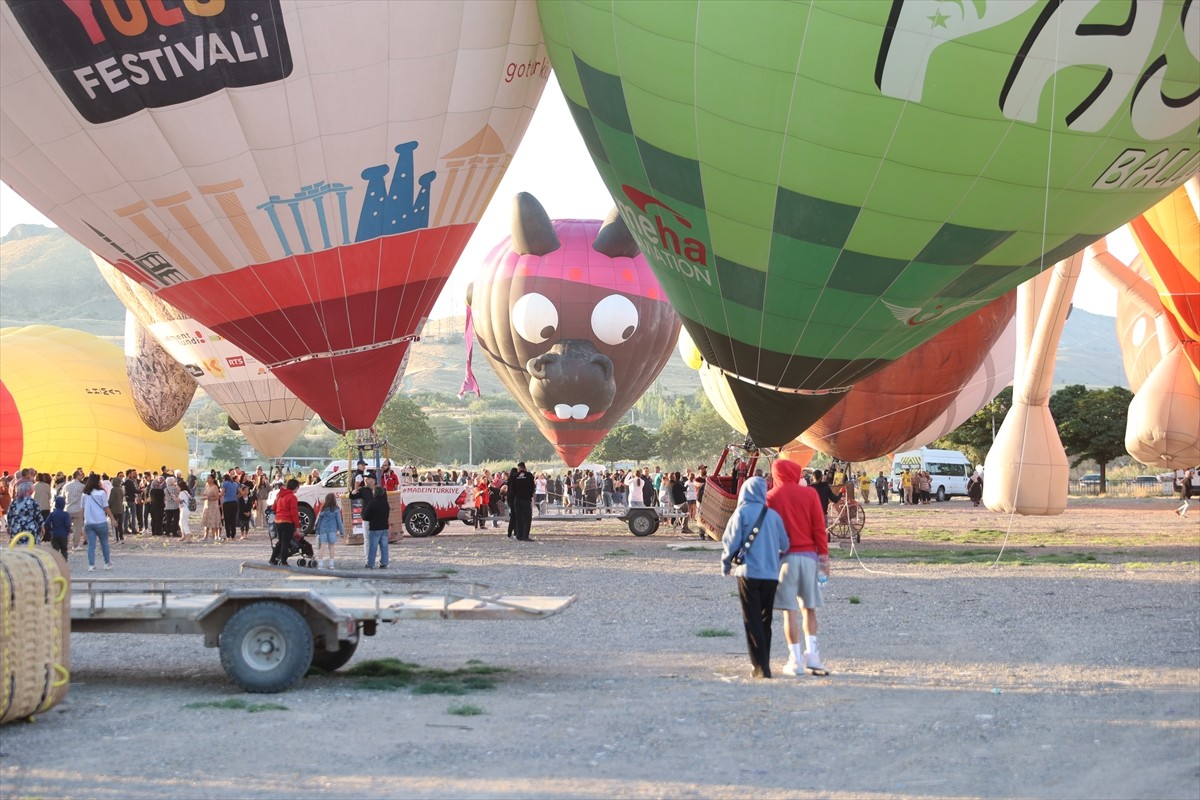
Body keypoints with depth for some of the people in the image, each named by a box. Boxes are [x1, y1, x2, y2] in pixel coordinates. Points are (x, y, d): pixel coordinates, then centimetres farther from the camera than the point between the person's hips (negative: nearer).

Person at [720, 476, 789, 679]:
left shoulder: (742, 513, -4)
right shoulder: (773, 515, 4)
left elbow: (731, 542, -6)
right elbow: (784, 545, 5)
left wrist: (726, 565, 9)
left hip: (749, 573, -3)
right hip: (771, 575, 3)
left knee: (753, 622, 1)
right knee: (765, 621, 14)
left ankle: (761, 667, -6)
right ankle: (763, 665, 17)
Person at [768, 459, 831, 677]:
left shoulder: (770, 497, -1)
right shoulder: (809, 493, 1)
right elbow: (819, 527, -1)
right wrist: (824, 555, 4)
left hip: (784, 557, -2)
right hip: (808, 555, 2)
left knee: (790, 610, 1)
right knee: (809, 608, 14)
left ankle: (796, 660, 1)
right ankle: (811, 653, 6)